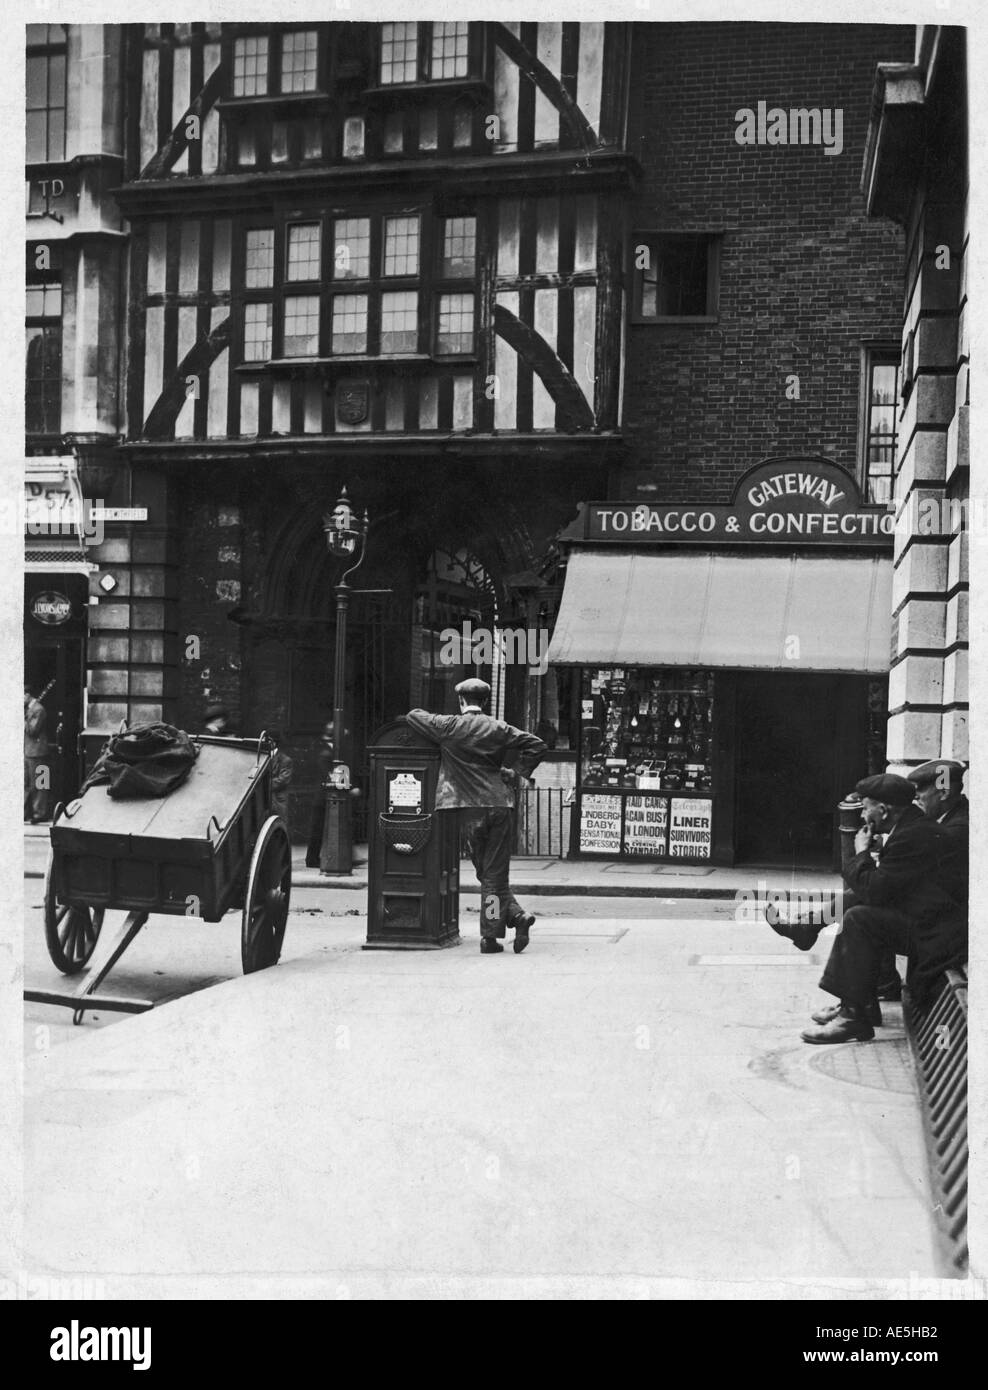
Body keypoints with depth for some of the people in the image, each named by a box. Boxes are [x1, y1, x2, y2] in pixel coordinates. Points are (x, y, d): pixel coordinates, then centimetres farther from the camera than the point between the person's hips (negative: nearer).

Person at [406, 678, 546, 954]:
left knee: (486, 872, 8)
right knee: (495, 872, 7)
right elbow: (536, 745, 2)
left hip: (471, 808, -2)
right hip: (500, 805, 2)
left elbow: (413, 715, 9)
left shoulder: (449, 726, -2)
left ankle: (516, 914, -3)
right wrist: (519, 773, 11)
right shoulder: (498, 728, 3)